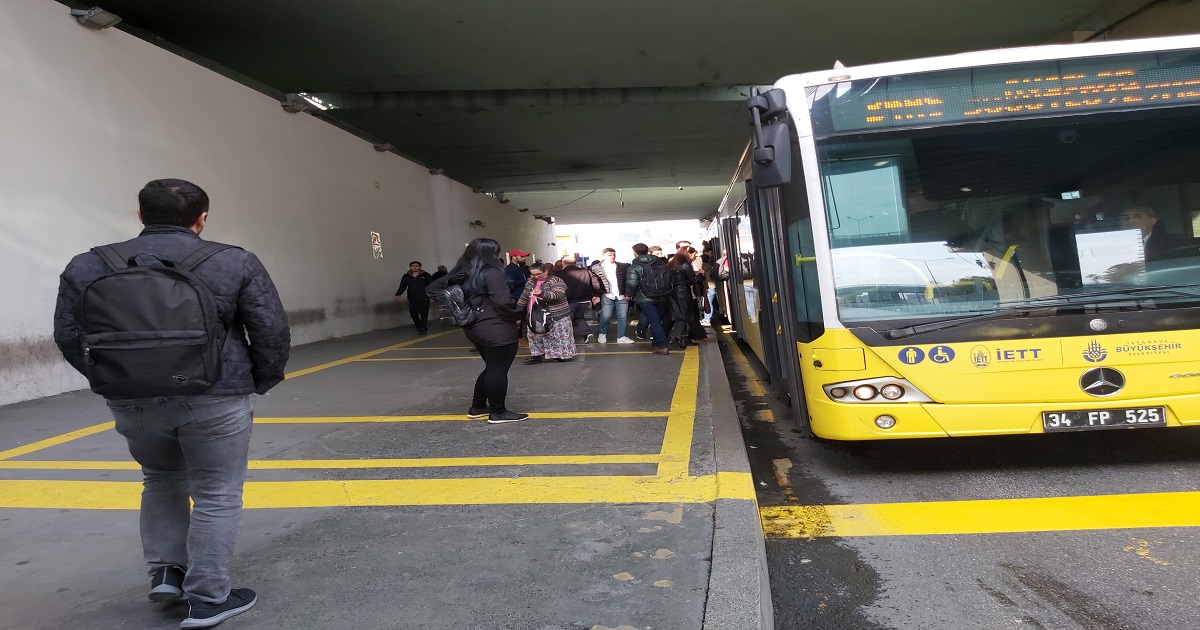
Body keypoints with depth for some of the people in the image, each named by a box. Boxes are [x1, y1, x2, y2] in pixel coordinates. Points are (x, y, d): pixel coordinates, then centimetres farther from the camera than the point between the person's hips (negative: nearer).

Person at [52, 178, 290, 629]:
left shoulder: (89, 267, 4)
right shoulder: (235, 263, -5)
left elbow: (68, 336, 6)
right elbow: (272, 332, -7)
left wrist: (113, 382, 17)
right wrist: (260, 383, 7)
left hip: (132, 402, 4)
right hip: (215, 399, -3)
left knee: (162, 480, 27)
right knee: (216, 496, 8)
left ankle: (165, 571, 25)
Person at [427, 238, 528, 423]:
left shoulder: (461, 273, 9)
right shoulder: (491, 273, -16)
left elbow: (433, 288, 15)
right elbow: (503, 301, -25)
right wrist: (517, 314, -7)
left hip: (474, 328, 9)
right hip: (497, 329, -9)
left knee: (492, 367, 20)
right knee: (498, 369, 1)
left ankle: (477, 408, 27)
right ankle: (498, 413, 8)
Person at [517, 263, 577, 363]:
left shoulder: (556, 281, -13)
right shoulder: (531, 282, 10)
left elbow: (558, 295, -26)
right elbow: (524, 296, 17)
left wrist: (542, 294, -38)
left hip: (556, 315, -7)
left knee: (558, 336, -1)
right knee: (536, 336, 10)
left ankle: (563, 354, 8)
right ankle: (536, 355, 18)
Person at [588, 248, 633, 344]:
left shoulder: (623, 266, 5)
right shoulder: (596, 268, 0)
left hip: (622, 296, 2)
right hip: (607, 296, -2)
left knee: (623, 317, 3)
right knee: (606, 316, -3)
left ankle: (621, 337, 15)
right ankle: (602, 334, 21)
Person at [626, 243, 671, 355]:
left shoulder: (634, 267, -8)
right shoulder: (659, 263, 9)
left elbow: (631, 283, -15)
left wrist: (629, 294, 3)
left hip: (645, 299, -5)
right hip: (661, 298, 5)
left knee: (654, 322, -6)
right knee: (657, 320, 15)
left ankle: (662, 346, -12)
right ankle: (655, 344, 20)